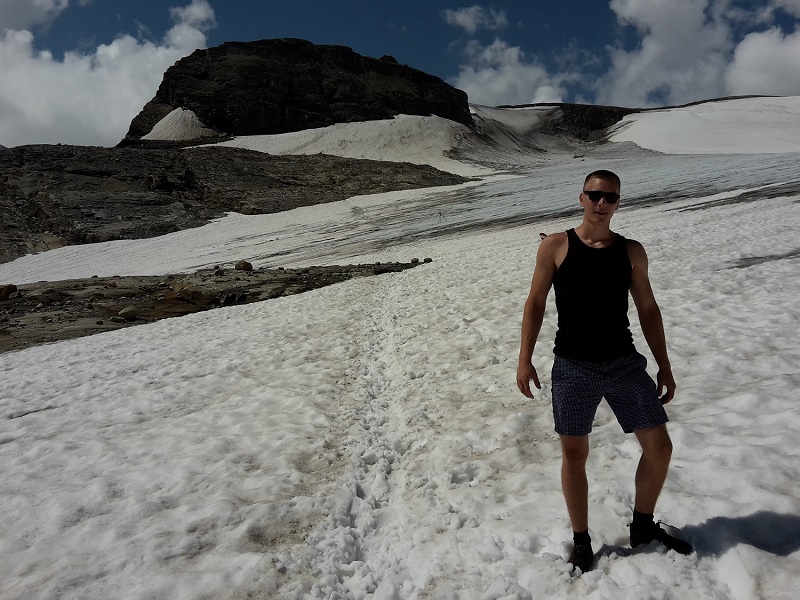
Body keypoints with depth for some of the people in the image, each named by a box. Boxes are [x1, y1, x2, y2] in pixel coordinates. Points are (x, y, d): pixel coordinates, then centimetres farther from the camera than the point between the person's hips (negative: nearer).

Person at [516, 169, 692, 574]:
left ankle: (643, 526, 31)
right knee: (574, 455, 5)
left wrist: (664, 366, 9)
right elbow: (535, 303, -2)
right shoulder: (555, 246, -3)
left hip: (625, 363, 3)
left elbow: (648, 309, 10)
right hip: (573, 368, -3)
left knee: (659, 448, 6)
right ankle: (581, 541, 25)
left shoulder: (631, 251, 5)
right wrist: (525, 359, -8)